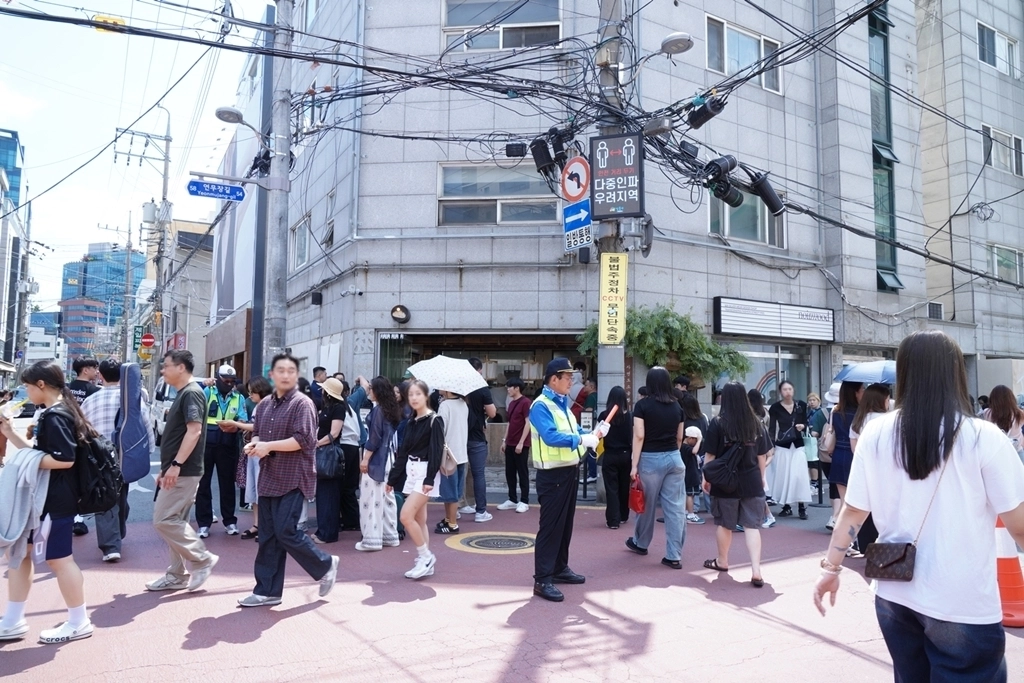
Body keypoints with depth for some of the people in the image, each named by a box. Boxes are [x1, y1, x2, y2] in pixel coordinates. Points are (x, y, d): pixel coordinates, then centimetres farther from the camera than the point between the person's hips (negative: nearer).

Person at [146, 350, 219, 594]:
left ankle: (202, 559, 1)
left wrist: (176, 465, -26)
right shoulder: (182, 394, 17)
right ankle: (176, 576, 18)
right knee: (174, 521, 11)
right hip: (177, 472, 10)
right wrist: (166, 469, 21)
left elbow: (194, 431, -23)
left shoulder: (191, 393, -14)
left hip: (183, 472, -10)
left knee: (163, 520, -9)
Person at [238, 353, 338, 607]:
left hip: (292, 479, -7)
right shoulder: (265, 404, 13)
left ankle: (325, 565, 13)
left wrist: (269, 446, -20)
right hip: (268, 478, 7)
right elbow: (257, 433, 22)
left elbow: (303, 440, -18)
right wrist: (253, 444, -1)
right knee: (268, 537, 9)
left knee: (286, 532, -9)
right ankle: (268, 590, 18)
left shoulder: (302, 403, -10)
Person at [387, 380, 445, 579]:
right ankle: (425, 562, 16)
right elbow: (403, 452, 15)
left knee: (406, 516, -14)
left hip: (425, 472, -8)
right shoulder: (411, 423, 12)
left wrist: (430, 479, -22)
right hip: (411, 472, 8)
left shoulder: (434, 420, -9)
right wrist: (392, 478, 15)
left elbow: (436, 451, -15)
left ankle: (426, 556, 0)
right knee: (419, 520, 9)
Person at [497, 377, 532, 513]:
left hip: (521, 444, -8)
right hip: (510, 444, 8)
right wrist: (505, 440, 16)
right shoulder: (511, 403, 14)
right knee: (509, 473, 10)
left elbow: (528, 424, -15)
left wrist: (521, 442, -17)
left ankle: (524, 502, 7)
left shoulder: (526, 402, -12)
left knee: (522, 473, -1)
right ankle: (512, 500, 19)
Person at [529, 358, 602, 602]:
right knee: (550, 526, -6)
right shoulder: (541, 406, -17)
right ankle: (542, 580, -1)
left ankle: (560, 568, 30)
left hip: (570, 471, 9)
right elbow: (551, 437, -30)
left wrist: (591, 434, 2)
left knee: (566, 524, 17)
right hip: (553, 475, -9)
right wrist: (582, 440, -27)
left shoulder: (562, 403, 13)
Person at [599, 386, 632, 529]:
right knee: (624, 486, 16)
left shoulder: (604, 415, -8)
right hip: (626, 455, 2)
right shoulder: (630, 416, -4)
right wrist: (633, 455, 9)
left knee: (611, 488, 2)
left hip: (610, 455, -2)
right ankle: (623, 516, 29)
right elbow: (633, 437, -1)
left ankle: (613, 520, -1)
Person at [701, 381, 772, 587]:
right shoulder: (756, 423, 0)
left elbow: (710, 455, -8)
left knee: (724, 523, 14)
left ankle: (722, 561, 32)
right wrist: (761, 477, 21)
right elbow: (762, 455, 7)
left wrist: (707, 478, 5)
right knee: (752, 525, 5)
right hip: (751, 481, 3)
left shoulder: (718, 423, -11)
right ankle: (756, 571, -1)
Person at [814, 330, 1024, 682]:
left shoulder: (875, 434, -4)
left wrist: (831, 567, 12)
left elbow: (853, 511, 1)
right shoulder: (984, 437, -13)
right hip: (963, 606, -4)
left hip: (894, 596, 4)